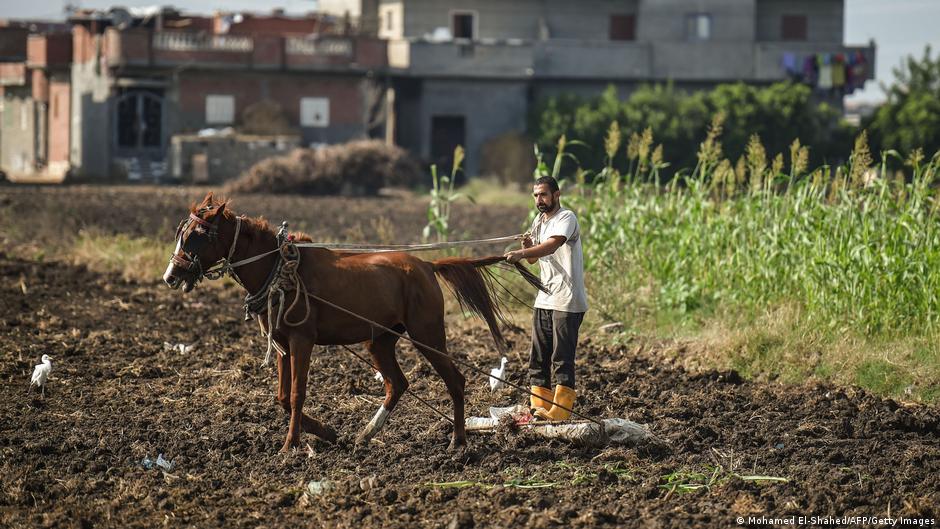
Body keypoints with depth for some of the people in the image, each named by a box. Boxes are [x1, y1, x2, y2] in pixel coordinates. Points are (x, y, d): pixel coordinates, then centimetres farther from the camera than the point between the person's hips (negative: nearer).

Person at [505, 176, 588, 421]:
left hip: (567, 301, -9)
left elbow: (552, 245, -29)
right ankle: (539, 408, 14)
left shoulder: (566, 218, -11)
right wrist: (527, 246, -3)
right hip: (544, 299, 9)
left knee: (562, 358, -8)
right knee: (538, 358, 9)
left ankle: (559, 411, -6)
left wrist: (522, 253, -43)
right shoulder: (538, 222, 15)